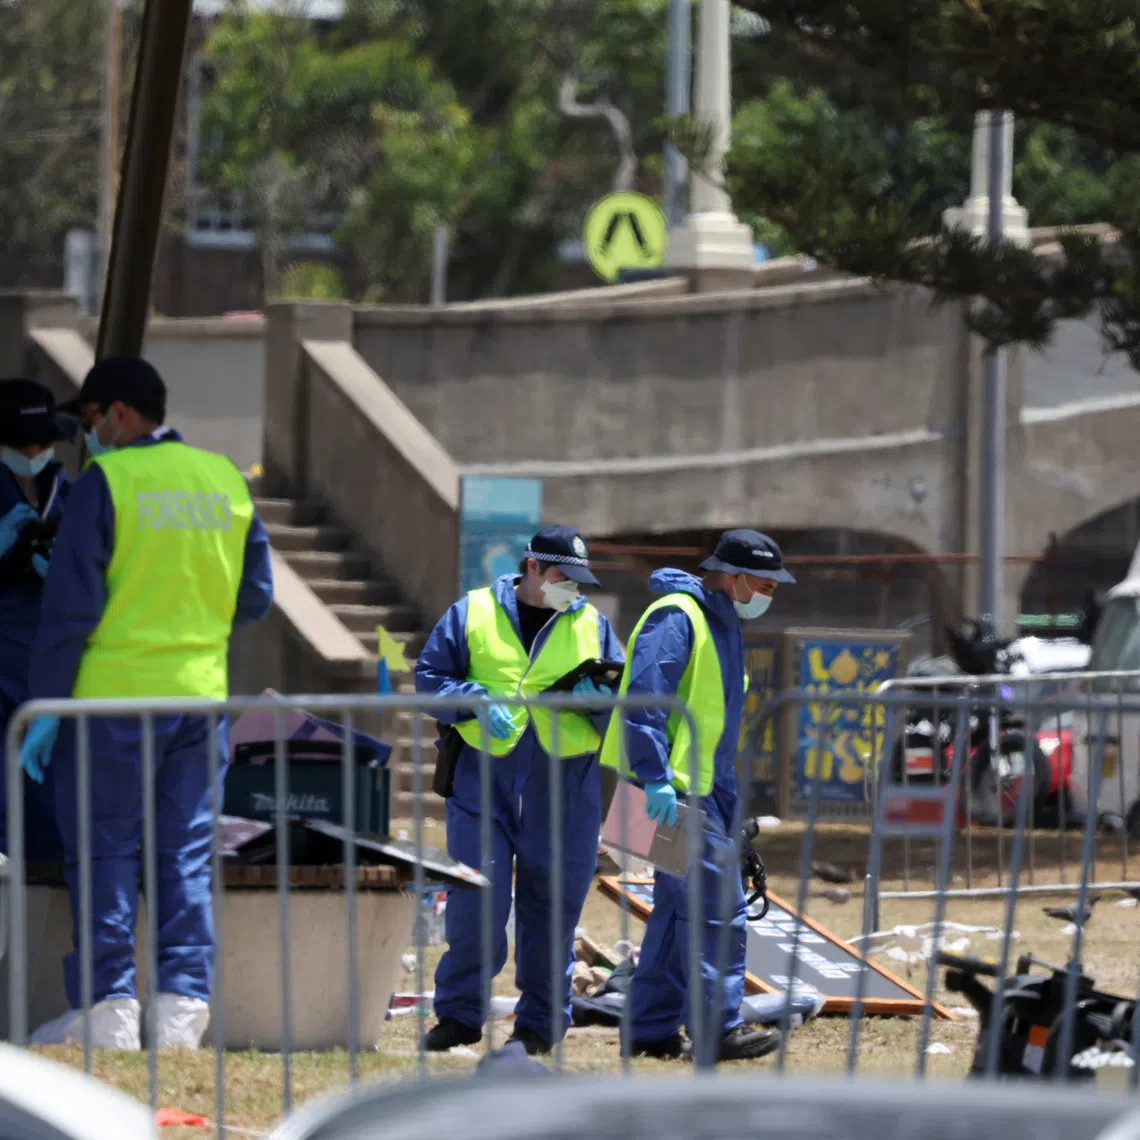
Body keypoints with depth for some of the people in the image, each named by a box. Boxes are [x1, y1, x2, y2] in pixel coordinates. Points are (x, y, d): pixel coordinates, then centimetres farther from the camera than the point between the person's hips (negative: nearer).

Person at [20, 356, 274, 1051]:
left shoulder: (106, 482, -10)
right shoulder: (226, 481, 7)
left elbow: (71, 605, -11)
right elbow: (256, 597, 13)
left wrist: (46, 706, -7)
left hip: (112, 693, -5)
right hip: (201, 694, 5)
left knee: (104, 853, 3)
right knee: (187, 856, 9)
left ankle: (110, 1010, 0)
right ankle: (182, 1008, 6)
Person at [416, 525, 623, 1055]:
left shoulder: (592, 625, 12)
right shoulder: (473, 613, 6)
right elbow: (430, 677, 7)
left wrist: (598, 700, -8)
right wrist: (478, 701, -10)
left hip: (564, 785, 2)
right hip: (483, 777, -2)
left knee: (553, 906, 3)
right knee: (474, 901, -6)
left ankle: (540, 1022, 12)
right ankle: (459, 1013, 7)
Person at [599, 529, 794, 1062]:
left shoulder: (722, 625, 19)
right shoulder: (676, 617, -13)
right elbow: (644, 697, -23)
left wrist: (729, 810, 24)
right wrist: (656, 777, -29)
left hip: (699, 788, 10)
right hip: (672, 788, -10)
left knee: (679, 907, 12)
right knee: (718, 906, -12)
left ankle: (653, 1029, 17)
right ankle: (718, 1028, -11)